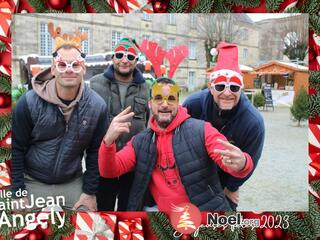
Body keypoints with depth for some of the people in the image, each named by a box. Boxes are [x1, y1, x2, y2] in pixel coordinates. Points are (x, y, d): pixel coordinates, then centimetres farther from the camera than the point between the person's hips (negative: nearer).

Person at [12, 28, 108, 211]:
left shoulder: (97, 105, -10)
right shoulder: (29, 102, -15)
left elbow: (95, 151, -4)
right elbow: (17, 149, -7)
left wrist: (90, 192, -3)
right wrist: (18, 192, -7)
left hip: (73, 183, 1)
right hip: (33, 183, -1)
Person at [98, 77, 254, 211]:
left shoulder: (201, 130, -9)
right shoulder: (140, 142, 4)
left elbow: (231, 160, -14)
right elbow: (109, 171, -2)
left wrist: (241, 163, -39)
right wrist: (108, 141, -23)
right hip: (162, 211, 3)